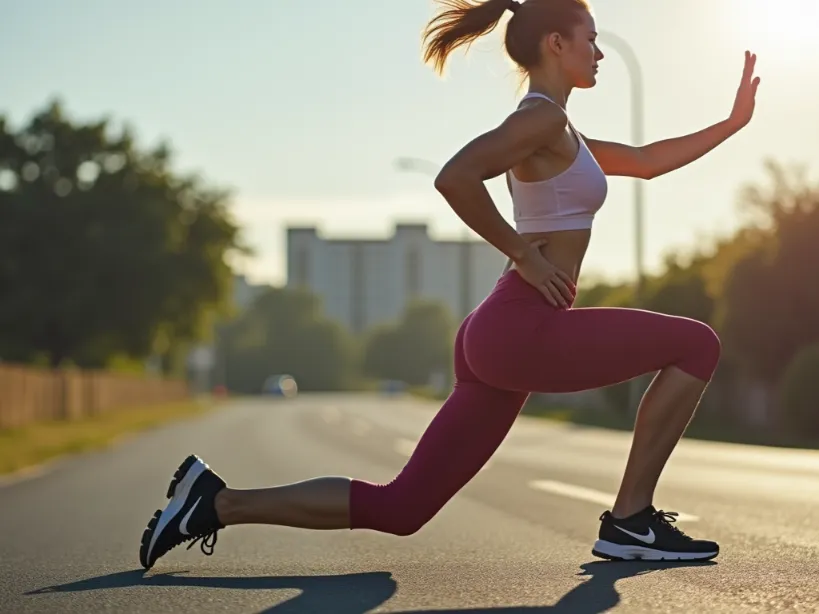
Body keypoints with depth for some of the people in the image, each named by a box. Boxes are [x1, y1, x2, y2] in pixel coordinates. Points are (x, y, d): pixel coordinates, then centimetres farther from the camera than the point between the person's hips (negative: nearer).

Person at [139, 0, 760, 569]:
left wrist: (732, 122, 31)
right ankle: (631, 521, -1)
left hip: (502, 336, 9)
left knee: (398, 508, 7)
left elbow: (646, 161, 35)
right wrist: (524, 255, -15)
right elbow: (454, 177, -23)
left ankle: (218, 501, 5)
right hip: (523, 330, -9)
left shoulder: (549, 129, 23)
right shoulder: (541, 116, -8)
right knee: (696, 345, -2)